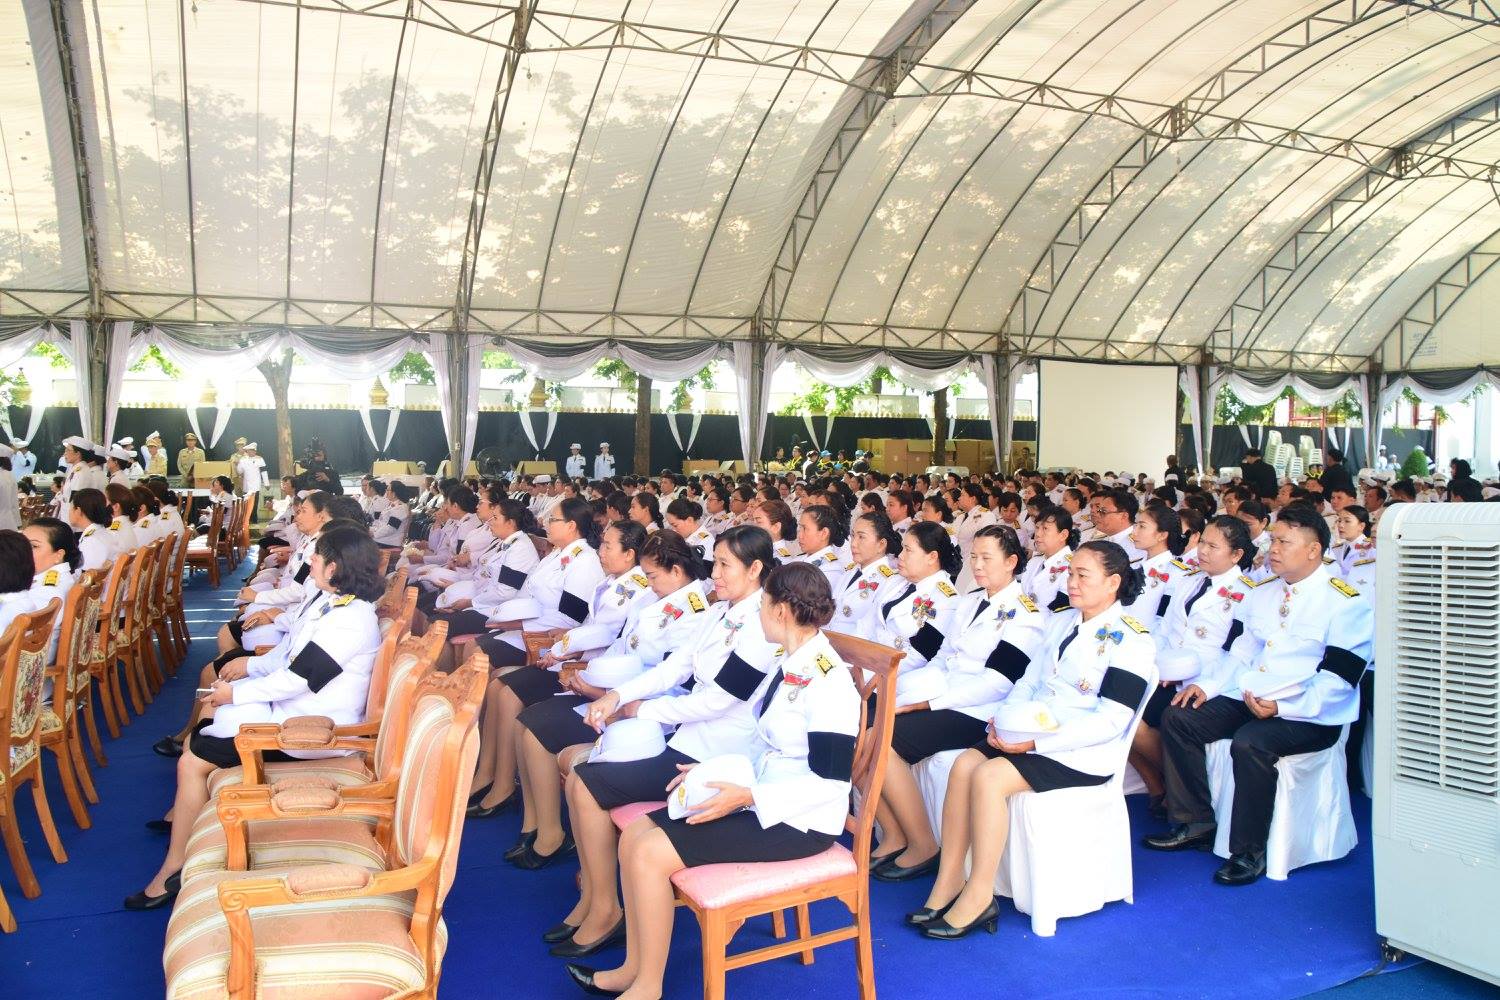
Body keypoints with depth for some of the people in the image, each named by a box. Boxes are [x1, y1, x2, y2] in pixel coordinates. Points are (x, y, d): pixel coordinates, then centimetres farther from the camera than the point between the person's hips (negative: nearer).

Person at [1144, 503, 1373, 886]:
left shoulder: (1346, 603, -9)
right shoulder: (1264, 593, 15)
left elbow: (1338, 677, -16)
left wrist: (1283, 707, -26)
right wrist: (1208, 684, 3)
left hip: (1309, 716, -8)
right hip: (1247, 699, 8)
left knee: (1250, 742, -34)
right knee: (1177, 718, -7)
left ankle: (1248, 852, -16)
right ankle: (1195, 822, 4)